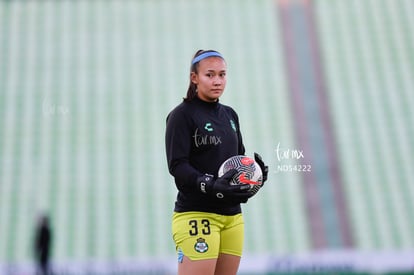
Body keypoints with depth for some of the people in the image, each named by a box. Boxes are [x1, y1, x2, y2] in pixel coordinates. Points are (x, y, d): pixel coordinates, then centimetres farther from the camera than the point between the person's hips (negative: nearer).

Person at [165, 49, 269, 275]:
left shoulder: (230, 115, 18)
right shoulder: (182, 115, -4)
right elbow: (177, 165, -13)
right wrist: (212, 186, -26)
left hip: (232, 215, 7)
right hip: (195, 215, -7)